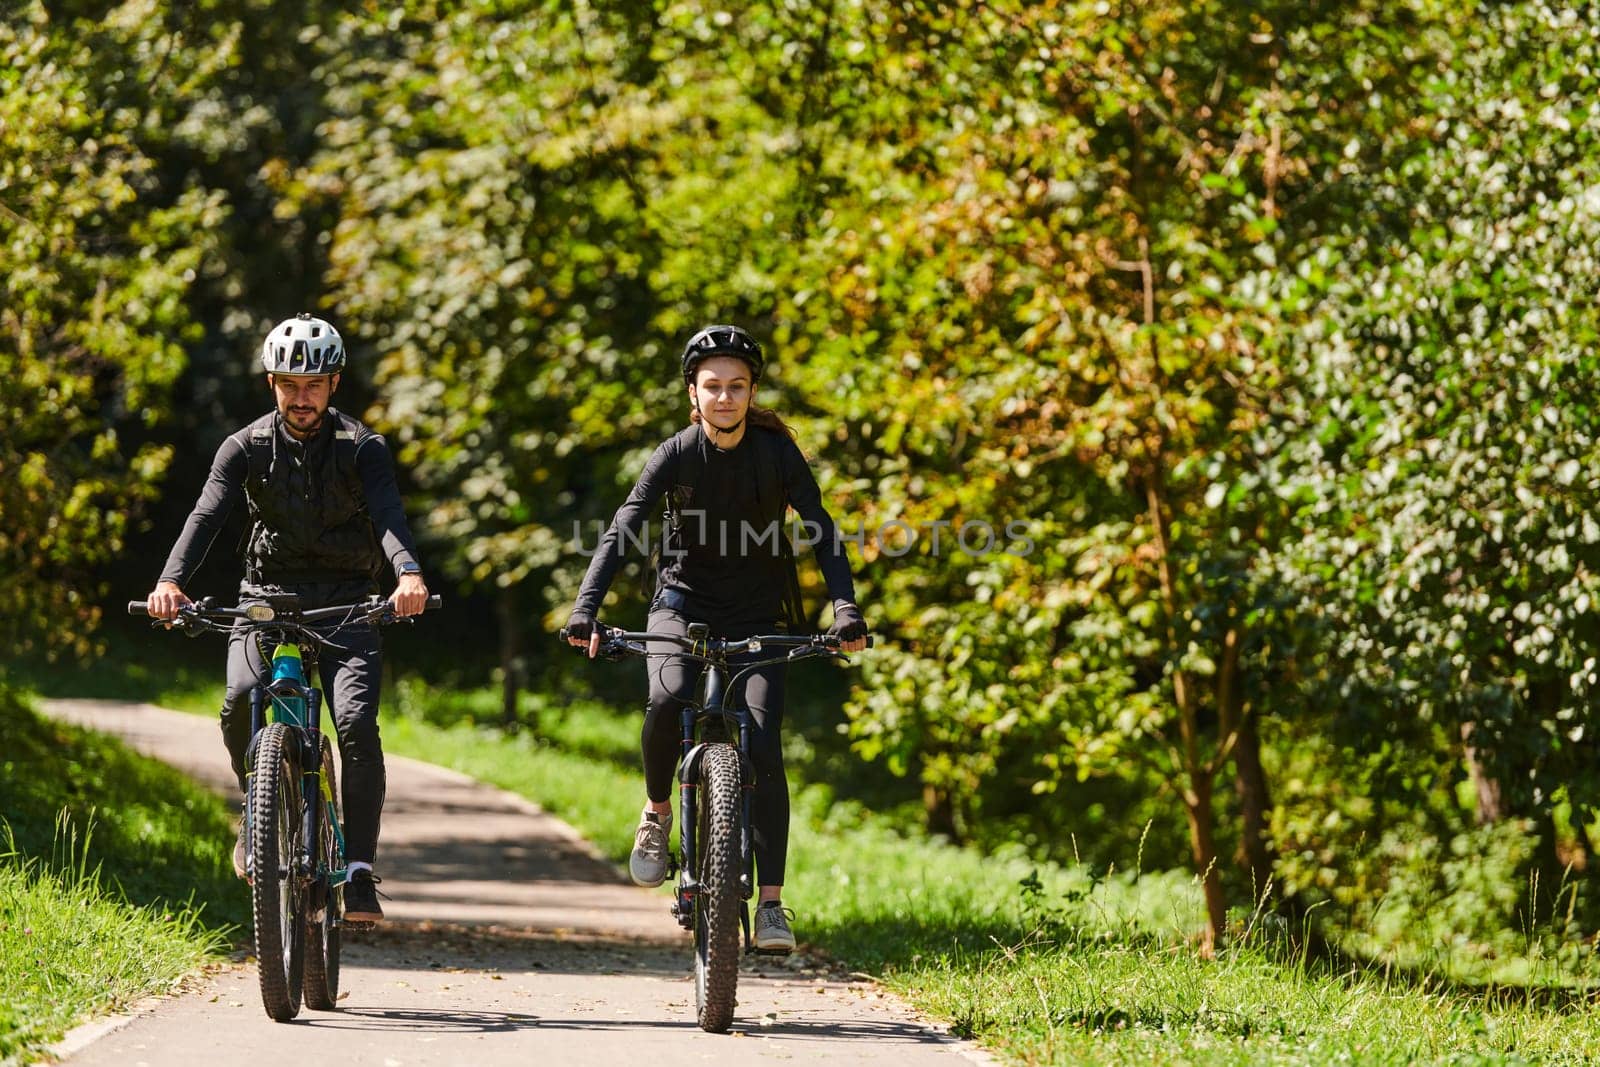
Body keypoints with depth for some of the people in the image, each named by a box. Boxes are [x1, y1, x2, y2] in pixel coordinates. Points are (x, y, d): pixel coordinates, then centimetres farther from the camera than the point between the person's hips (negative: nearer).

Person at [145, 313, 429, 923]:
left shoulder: (362, 448, -6)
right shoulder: (246, 448, -2)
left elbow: (388, 514, -22)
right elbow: (207, 514, -15)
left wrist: (408, 572, -44)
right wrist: (171, 580, -34)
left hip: (347, 602, -1)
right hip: (268, 593, 1)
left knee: (356, 724, -21)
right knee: (239, 702, -26)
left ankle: (360, 872, -14)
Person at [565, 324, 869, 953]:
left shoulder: (777, 452, -9)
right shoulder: (676, 456, -11)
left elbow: (822, 531, -15)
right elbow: (621, 533, -19)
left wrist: (845, 608, -31)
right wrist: (586, 610, -33)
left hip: (756, 617, 0)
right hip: (683, 601, 0)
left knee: (762, 748, -14)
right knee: (667, 700, -32)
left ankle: (770, 904, -12)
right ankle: (657, 812, -3)